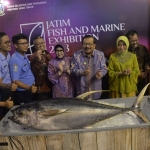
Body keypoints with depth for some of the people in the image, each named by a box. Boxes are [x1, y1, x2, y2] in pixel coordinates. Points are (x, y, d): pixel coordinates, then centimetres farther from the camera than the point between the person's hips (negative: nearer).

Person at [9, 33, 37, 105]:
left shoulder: (24, 56, 6)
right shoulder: (15, 59, -22)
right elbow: (15, 81, -26)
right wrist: (29, 88, -36)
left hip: (29, 92, 9)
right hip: (21, 94, -9)